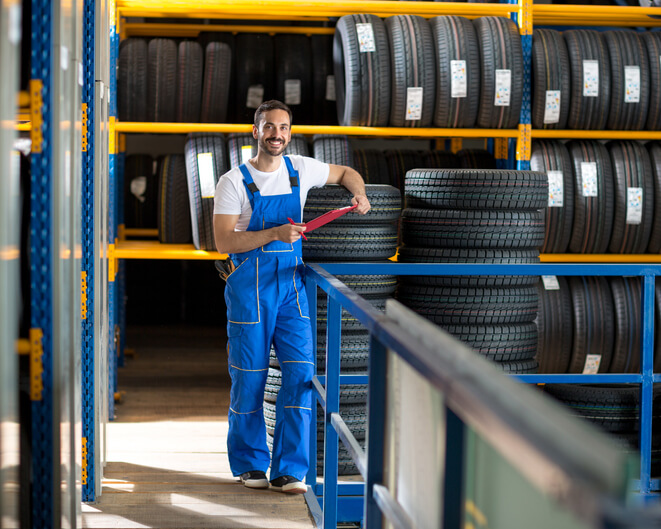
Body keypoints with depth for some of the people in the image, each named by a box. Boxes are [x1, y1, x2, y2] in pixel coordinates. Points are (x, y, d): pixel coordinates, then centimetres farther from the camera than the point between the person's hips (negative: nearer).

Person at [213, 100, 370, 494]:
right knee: (250, 378, 2)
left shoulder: (301, 170, 7)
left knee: (301, 373, -7)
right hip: (250, 287, -3)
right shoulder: (234, 182, -5)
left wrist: (359, 194, 4)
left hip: (292, 284, 3)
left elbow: (345, 173, 25)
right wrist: (274, 233, -23)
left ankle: (289, 470, -2)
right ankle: (250, 465, 20)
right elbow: (224, 242, -13)